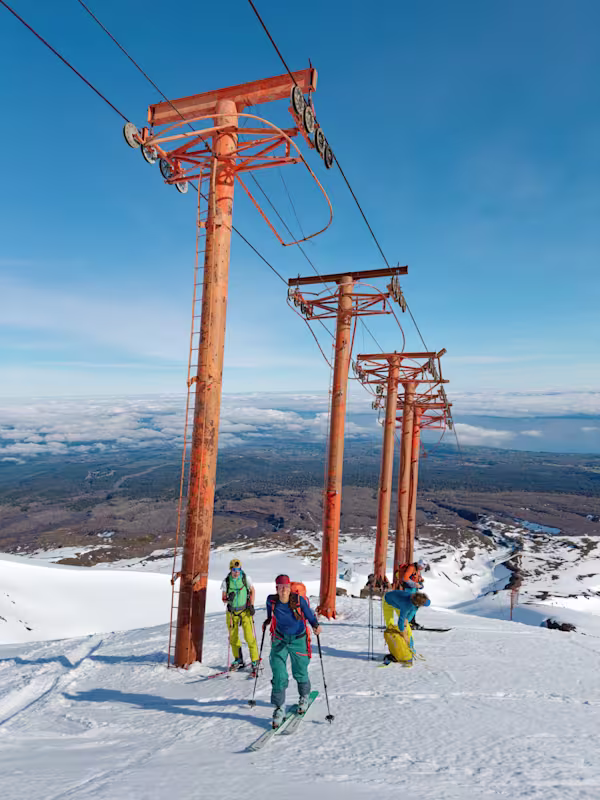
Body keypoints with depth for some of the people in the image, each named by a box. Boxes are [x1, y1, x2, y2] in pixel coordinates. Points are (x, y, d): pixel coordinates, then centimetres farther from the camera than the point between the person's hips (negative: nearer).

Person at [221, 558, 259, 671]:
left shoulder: (246, 578, -10)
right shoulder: (226, 582, -9)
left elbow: (252, 591, 5)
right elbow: (223, 599, -2)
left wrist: (251, 605, -5)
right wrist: (228, 599, -25)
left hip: (245, 611, -2)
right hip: (232, 612, 2)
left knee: (249, 636, -9)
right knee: (233, 637, 8)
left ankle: (255, 660, 4)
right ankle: (238, 660, 27)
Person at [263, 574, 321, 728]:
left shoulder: (299, 600, -23)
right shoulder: (271, 600, -15)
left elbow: (309, 615, -11)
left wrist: (316, 625, -27)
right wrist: (267, 621, 19)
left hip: (298, 640, -1)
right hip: (280, 640, 1)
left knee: (300, 673, 13)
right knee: (278, 674, -8)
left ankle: (304, 697, 43)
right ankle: (279, 708, 8)